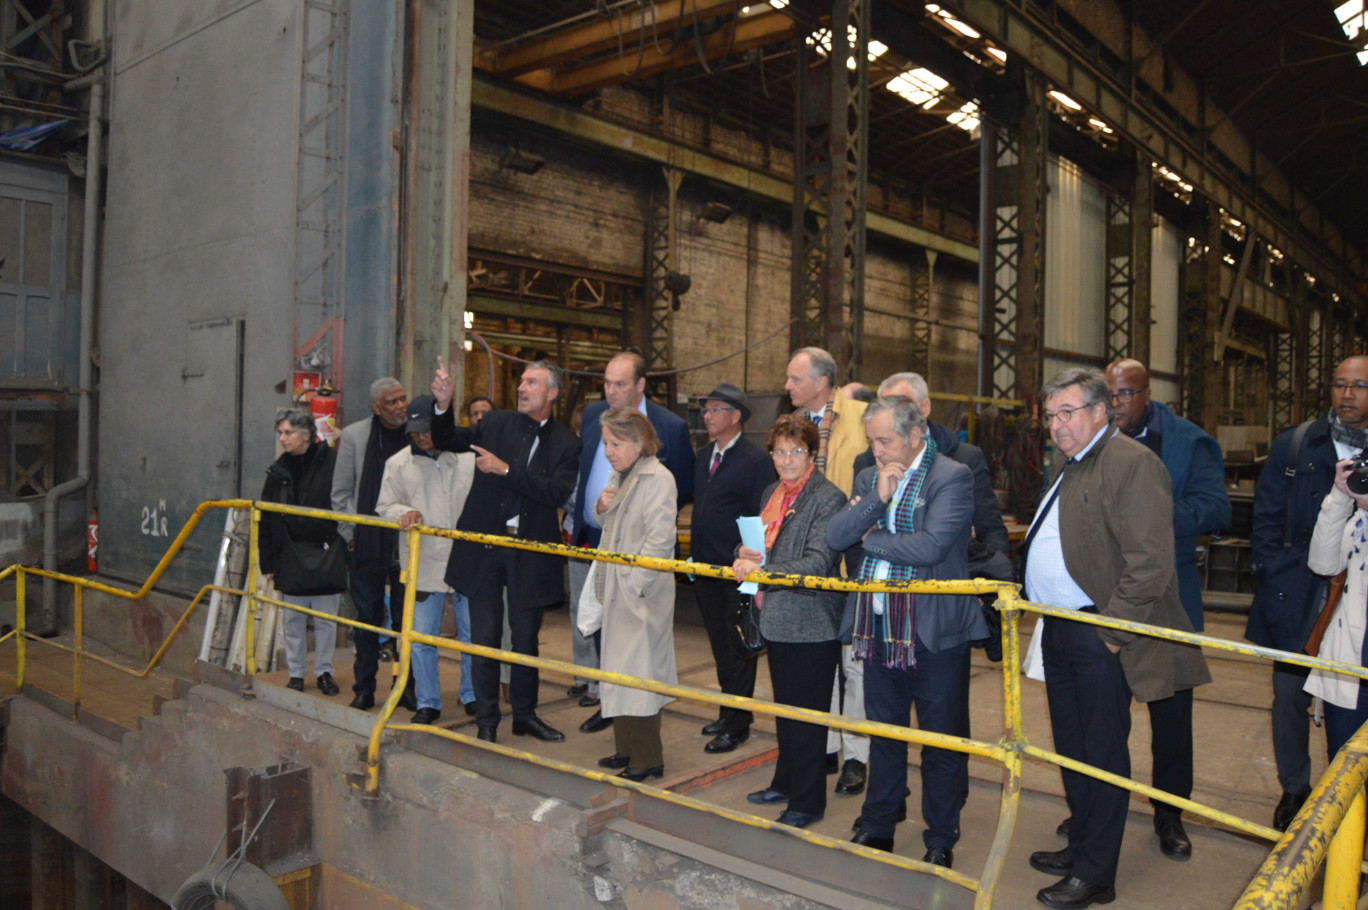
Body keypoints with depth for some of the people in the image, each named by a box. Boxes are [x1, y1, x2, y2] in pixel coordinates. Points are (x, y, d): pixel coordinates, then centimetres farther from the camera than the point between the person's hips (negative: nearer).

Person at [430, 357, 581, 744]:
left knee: (526, 636, 11)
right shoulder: (496, 423, 4)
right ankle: (486, 721, 19)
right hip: (484, 545, 1)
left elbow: (558, 492, -16)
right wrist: (443, 405, -12)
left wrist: (506, 470, -19)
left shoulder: (566, 443, -2)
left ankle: (525, 715, 29)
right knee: (485, 636, 6)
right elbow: (448, 441, 7)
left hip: (529, 551, 0)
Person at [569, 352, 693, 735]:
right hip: (586, 536, 6)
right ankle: (588, 679, 38)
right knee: (583, 614, 18)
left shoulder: (671, 427, -10)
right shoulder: (592, 414, 5)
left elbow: (683, 487, -5)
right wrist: (575, 513, 8)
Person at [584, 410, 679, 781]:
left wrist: (635, 584, -20)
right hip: (617, 587, 9)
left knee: (638, 671, -4)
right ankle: (627, 747, 27)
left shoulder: (658, 479, -15)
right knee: (619, 668, 15)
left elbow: (660, 539, -18)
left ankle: (647, 759, 7)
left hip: (642, 591, -9)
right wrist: (601, 507, 0)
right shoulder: (619, 476, 13)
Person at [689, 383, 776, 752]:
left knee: (736, 646, 1)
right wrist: (695, 554, 13)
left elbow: (762, 517, -14)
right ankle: (728, 711, 31)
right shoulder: (703, 456, 12)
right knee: (719, 642, 17)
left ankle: (737, 723, 12)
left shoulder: (755, 459, -12)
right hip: (706, 567, 8)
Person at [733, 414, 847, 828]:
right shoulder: (772, 493, 11)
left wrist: (763, 569, -31)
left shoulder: (828, 498, -15)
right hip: (777, 619, 8)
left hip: (811, 624, -8)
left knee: (807, 716, 3)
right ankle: (785, 782, 38)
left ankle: (807, 802, 17)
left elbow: (816, 564, -24)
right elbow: (760, 549, 19)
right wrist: (745, 553, -4)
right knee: (784, 710, 22)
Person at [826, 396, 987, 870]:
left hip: (934, 631, -6)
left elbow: (930, 547, -22)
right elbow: (835, 536, -1)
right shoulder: (869, 478, 10)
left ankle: (941, 841, 24)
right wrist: (877, 499, -13)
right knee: (883, 734, 19)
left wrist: (870, 538, -8)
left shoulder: (952, 476, -10)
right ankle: (877, 828, 34)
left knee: (942, 741, 8)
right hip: (877, 628, 6)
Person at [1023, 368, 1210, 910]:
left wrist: (1112, 630, -19)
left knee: (1102, 754, 2)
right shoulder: (1071, 469, 17)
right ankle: (1081, 846, 34)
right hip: (1060, 632, 9)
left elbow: (1149, 561, -21)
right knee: (1072, 749, 19)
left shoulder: (1133, 463, -14)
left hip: (1099, 640, -9)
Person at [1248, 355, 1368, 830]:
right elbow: (1265, 520, 6)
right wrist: (1275, 574, -2)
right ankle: (1294, 789, 27)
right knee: (1290, 697, 9)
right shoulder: (1293, 445, 5)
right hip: (1295, 599, 1)